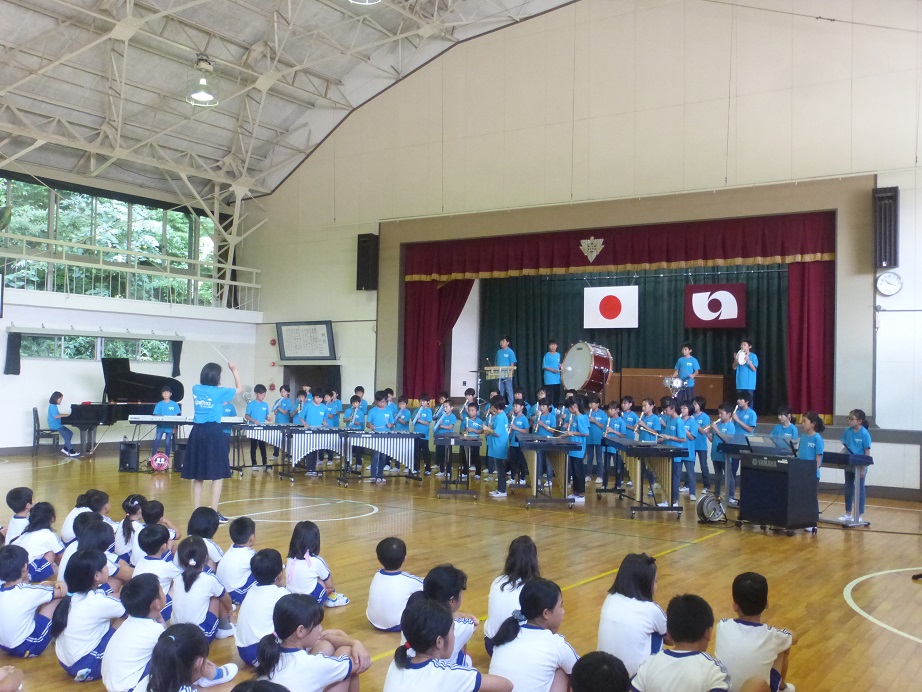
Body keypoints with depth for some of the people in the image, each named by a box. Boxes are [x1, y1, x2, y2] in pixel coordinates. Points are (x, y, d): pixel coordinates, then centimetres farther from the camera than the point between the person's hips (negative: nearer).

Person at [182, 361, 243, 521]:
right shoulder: (219, 392, -7)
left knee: (198, 476, 10)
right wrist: (234, 370, 17)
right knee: (218, 475, 1)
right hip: (213, 432, -6)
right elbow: (240, 389, 10)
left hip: (197, 432, 6)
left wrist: (207, 372, 32)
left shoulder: (196, 389, 5)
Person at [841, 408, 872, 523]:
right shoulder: (847, 431, 1)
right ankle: (848, 514, 23)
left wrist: (863, 468, -16)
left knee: (859, 489, 5)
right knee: (848, 488, 12)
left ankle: (859, 515, 14)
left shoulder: (864, 434, -14)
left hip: (859, 466, -6)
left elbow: (867, 452, -13)